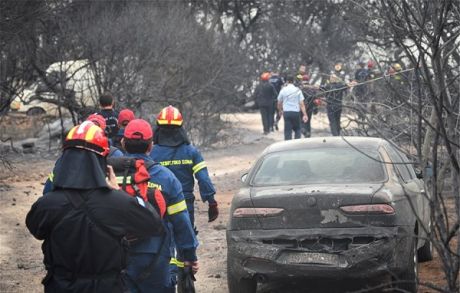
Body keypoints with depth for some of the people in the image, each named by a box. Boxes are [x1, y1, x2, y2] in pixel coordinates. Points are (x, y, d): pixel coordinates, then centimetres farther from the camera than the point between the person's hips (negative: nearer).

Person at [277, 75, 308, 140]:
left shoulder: (283, 90, 2)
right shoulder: (298, 90, 0)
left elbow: (279, 103, 10)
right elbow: (301, 104, -5)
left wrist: (280, 111, 29)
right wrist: (305, 115, -4)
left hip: (286, 112, 0)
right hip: (296, 112, 0)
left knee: (288, 131, 2)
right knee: (297, 130, 12)